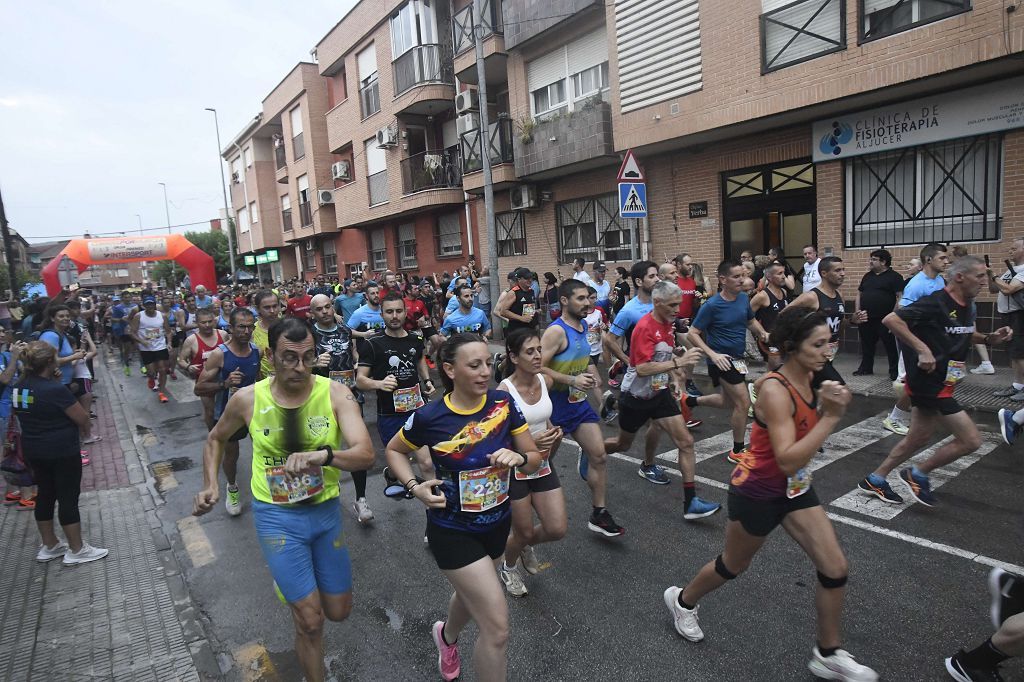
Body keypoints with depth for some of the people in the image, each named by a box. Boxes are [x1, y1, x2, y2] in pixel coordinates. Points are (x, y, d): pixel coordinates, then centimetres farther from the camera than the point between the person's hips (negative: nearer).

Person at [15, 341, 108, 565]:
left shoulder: (19, 387, 0)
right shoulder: (55, 389, -24)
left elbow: (29, 415, 16)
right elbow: (83, 419, -18)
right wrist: (69, 426, 2)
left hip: (33, 451, 8)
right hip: (62, 452, -8)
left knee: (45, 495, 19)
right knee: (68, 499, 2)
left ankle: (49, 546, 30)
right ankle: (77, 550, 12)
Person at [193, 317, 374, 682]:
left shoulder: (335, 393, -16)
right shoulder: (248, 399, -11)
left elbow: (365, 453, -27)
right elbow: (216, 439, 11)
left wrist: (323, 455, -46)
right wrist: (210, 484, -2)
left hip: (326, 510, 2)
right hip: (277, 516, -1)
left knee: (339, 611, 18)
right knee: (310, 620, -2)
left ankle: (291, 581, 50)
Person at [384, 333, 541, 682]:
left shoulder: (503, 402, -12)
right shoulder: (430, 417, -20)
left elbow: (535, 456, -3)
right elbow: (394, 450, 0)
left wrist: (518, 458, -25)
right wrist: (414, 486, -15)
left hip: (498, 522, 5)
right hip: (452, 530, -5)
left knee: (471, 593, 30)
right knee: (497, 627, -7)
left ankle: (447, 635, 64)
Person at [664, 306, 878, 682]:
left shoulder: (808, 378, -6)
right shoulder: (775, 390, -30)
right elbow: (788, 461, -35)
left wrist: (830, 406, -7)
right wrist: (831, 416, -36)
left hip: (795, 488, 7)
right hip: (757, 492, -7)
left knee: (836, 569, 5)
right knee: (733, 565, 15)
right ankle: (681, 600, 43)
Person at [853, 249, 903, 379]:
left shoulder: (894, 277, -4)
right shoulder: (867, 276, 15)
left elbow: (900, 297, -10)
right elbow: (859, 294, 19)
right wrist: (857, 311, 7)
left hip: (885, 320, -6)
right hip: (866, 319, 6)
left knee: (891, 346, -1)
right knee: (866, 345, 15)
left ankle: (895, 371, 7)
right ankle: (866, 368, 28)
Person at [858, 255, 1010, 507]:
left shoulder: (968, 307, 9)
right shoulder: (935, 303, -19)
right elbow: (890, 320, -26)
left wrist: (989, 338, 6)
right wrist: (922, 349, -29)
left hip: (942, 382, 10)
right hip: (929, 383, -10)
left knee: (918, 439, 16)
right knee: (971, 440, -5)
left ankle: (875, 480, 27)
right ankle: (918, 475, 13)